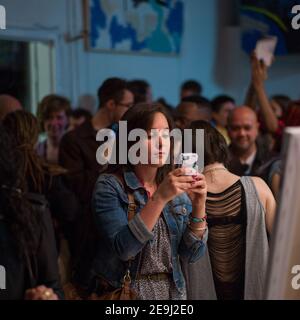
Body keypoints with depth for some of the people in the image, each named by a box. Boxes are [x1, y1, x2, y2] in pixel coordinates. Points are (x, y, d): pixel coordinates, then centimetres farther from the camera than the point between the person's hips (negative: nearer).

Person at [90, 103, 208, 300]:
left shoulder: (177, 187, 0)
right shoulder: (110, 186, -13)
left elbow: (192, 254, -4)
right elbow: (123, 248, -25)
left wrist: (199, 206, -18)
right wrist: (160, 198, -32)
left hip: (173, 291, 4)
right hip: (125, 293, -4)